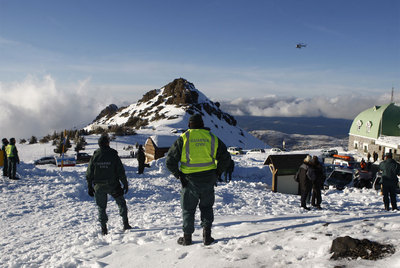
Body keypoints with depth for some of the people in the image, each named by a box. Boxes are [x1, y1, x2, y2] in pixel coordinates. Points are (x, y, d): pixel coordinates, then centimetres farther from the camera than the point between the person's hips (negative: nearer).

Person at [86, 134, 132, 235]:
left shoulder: (94, 156, -2)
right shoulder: (113, 155, -10)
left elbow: (89, 174, 2)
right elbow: (121, 172, -8)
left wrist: (90, 187, 12)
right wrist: (125, 184, 1)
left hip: (99, 187, 2)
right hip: (113, 186, -2)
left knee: (101, 207, 13)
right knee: (121, 203, 15)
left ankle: (104, 229, 12)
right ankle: (125, 224, 13)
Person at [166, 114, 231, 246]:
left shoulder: (183, 138, -3)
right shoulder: (212, 138, 4)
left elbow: (170, 161, -6)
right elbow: (225, 158, 7)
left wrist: (178, 175, 2)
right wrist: (217, 173, 12)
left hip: (190, 180, -2)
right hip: (209, 179, 2)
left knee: (188, 209, 12)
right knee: (206, 207, 18)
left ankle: (187, 238, 19)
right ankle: (207, 236, 12)